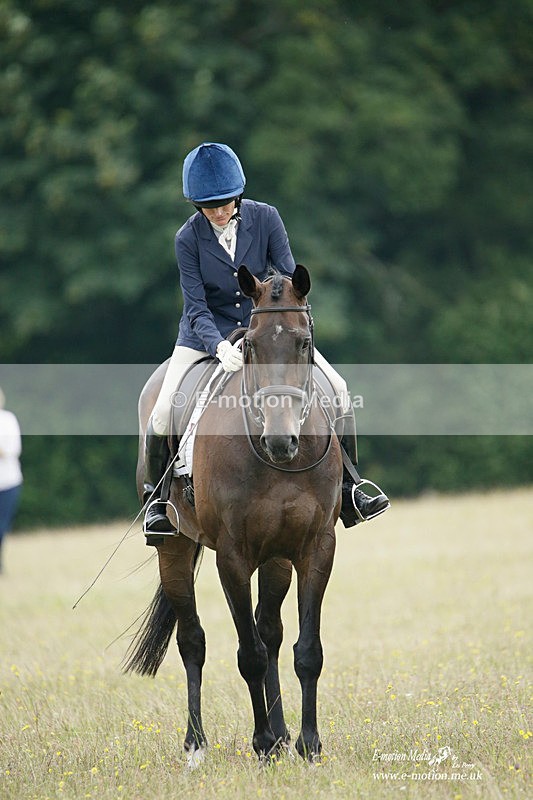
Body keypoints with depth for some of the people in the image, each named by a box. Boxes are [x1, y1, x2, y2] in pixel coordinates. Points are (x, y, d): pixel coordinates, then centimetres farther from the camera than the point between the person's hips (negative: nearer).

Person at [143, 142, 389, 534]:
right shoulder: (189, 238, -14)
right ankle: (158, 497, 7)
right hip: (208, 333, -2)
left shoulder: (265, 218, -10)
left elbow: (289, 277, -11)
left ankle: (346, 490, 1)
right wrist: (221, 347, -35)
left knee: (337, 388, -11)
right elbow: (196, 307, -17)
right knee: (164, 413, -18)